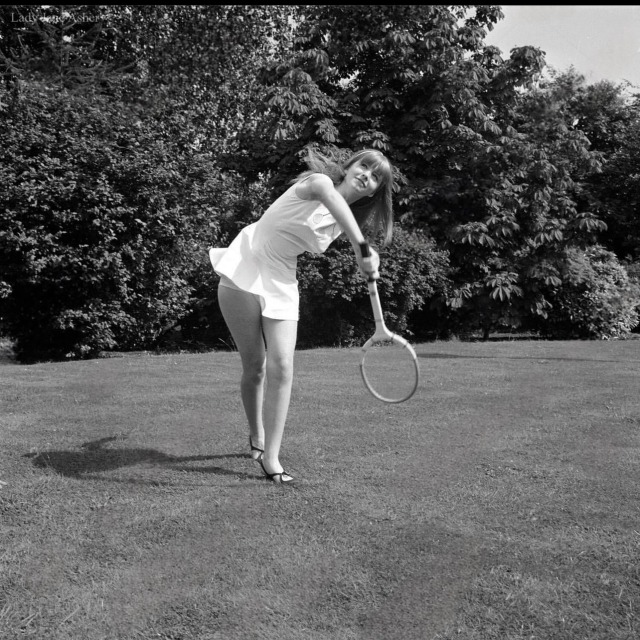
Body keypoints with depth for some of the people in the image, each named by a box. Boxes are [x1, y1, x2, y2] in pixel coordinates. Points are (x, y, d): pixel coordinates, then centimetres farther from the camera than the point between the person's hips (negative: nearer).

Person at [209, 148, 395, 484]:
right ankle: (256, 436, 26)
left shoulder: (343, 222, 6)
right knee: (254, 367, 0)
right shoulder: (318, 181, -13)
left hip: (280, 286, 5)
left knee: (281, 367, -11)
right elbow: (328, 195, -39)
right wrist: (361, 250, -50)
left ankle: (270, 458, -5)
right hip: (243, 276, -5)